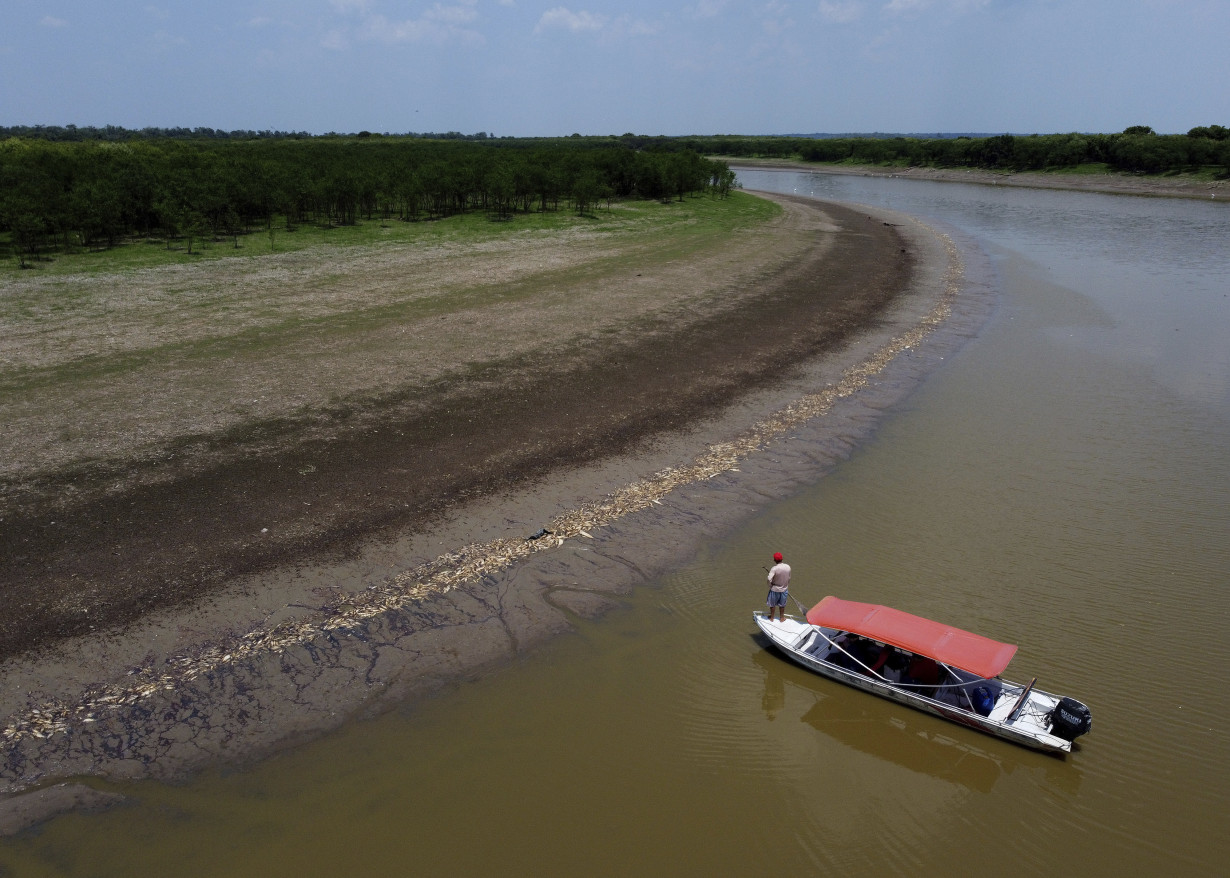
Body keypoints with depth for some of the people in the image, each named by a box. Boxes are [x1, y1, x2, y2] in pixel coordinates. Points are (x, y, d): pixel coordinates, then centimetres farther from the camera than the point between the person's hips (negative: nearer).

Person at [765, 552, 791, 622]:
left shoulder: (774, 569, -27)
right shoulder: (788, 567, -12)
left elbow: (769, 580, -32)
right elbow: (789, 579, 1)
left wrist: (769, 586, -10)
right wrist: (787, 587, 17)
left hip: (774, 589, -4)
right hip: (784, 589, 4)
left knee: (772, 604, 20)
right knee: (782, 605, 23)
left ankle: (771, 618, 36)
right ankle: (782, 618, 39)